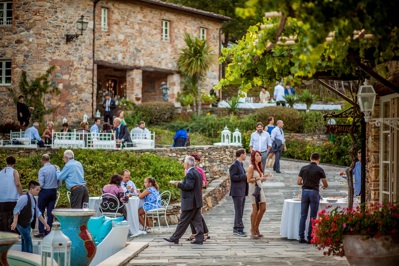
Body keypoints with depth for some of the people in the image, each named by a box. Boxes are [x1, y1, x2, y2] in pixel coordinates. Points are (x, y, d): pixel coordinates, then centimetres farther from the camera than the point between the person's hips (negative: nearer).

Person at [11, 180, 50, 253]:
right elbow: (16, 210, -18)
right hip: (22, 223, -9)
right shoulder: (24, 198, -15)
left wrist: (45, 224, 20)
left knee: (25, 241, 13)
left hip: (28, 224, 9)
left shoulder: (33, 200, 12)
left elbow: (38, 213, 19)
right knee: (28, 241, -11)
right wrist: (15, 222, -24)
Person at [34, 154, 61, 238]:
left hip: (44, 192, -5)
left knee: (40, 211, 4)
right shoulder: (55, 168, 3)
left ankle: (41, 231, -2)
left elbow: (41, 184, -16)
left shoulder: (42, 170, -12)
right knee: (50, 212, 7)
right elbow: (59, 183, 6)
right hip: (53, 192, 5)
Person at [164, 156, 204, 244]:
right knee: (197, 220, 9)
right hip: (197, 201, 9)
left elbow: (189, 186, -26)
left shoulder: (190, 174, -17)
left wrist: (179, 184, -14)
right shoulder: (197, 173, 13)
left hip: (190, 203, -9)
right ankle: (199, 239, 8)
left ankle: (175, 238, 4)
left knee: (183, 221, -3)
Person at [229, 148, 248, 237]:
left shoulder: (240, 164, 18)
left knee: (240, 211, 11)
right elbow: (233, 177, -21)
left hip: (242, 192, 10)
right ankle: (239, 229, -5)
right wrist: (244, 176, -20)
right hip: (237, 192, -10)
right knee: (238, 211, -7)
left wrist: (246, 176, 8)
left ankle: (236, 229, 16)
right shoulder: (234, 165, -12)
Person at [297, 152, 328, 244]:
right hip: (314, 193, -3)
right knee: (312, 217, 2)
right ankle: (310, 238, 2)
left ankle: (301, 237, 6)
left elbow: (298, 182, 7)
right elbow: (326, 184, 3)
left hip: (305, 192, 3)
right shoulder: (319, 170, -4)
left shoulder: (303, 168, 4)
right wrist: (324, 186, 27)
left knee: (303, 216, 8)